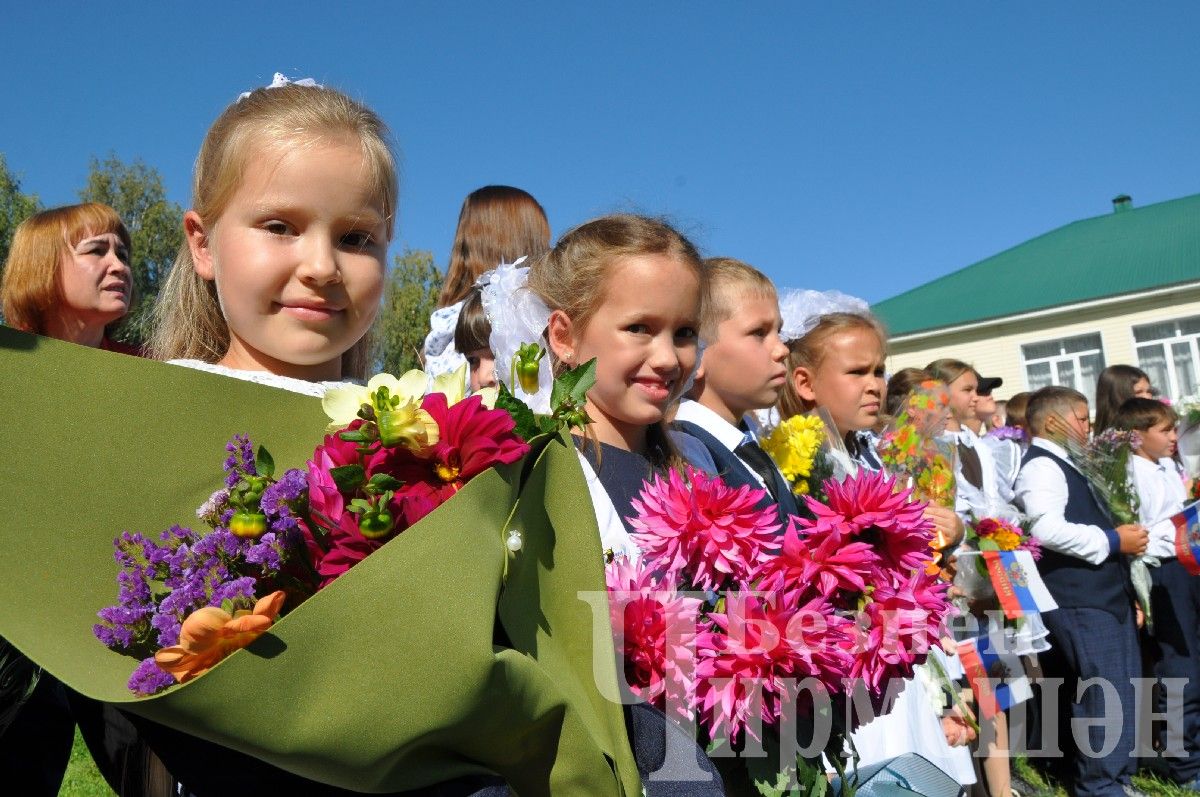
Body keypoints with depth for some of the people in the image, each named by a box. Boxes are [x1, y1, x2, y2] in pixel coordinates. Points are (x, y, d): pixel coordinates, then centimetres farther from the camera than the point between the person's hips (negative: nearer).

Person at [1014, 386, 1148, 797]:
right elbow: (1047, 530, -28)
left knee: (1124, 691, 16)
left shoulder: (1066, 464, 18)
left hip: (1105, 593, 11)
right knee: (1105, 695, -8)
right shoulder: (1041, 466, -13)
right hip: (1077, 601, -10)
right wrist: (1113, 541, -17)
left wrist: (1122, 536, 14)